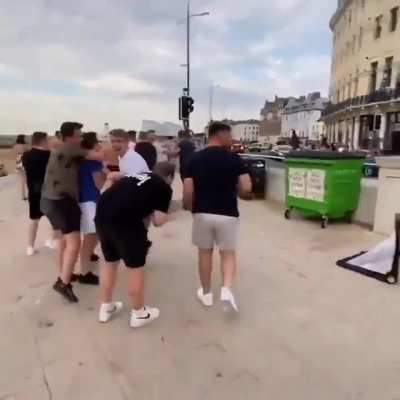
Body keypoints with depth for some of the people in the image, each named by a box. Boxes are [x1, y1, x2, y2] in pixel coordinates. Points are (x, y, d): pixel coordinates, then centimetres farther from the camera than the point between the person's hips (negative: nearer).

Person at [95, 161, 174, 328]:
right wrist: (152, 212, 23)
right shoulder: (164, 188, 9)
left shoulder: (136, 175, 27)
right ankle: (139, 313, 29)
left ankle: (106, 308, 39)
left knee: (110, 261, 24)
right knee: (136, 266, 12)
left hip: (103, 212, 7)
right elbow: (158, 221, 3)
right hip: (125, 219, -7)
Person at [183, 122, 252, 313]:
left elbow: (187, 191, -5)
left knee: (205, 252, 17)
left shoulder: (195, 159, -1)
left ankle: (206, 293, 28)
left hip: (202, 213, 2)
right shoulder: (234, 159, -5)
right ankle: (227, 289, -3)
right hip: (227, 214, -1)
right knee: (228, 253, 14)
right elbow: (247, 188, -9)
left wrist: (190, 208, 14)